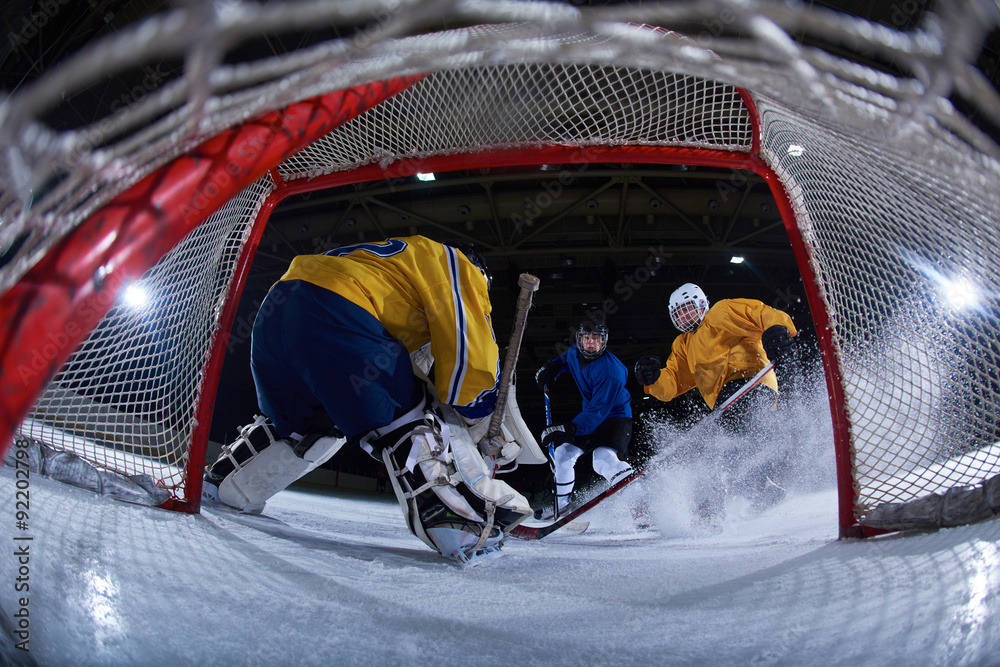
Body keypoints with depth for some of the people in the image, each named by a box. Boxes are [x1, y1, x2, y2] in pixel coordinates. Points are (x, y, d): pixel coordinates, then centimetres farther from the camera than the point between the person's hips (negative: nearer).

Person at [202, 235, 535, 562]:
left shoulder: (400, 257, 37)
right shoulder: (456, 264, 13)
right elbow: (471, 351, 0)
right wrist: (485, 423, 8)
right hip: (332, 312, -9)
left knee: (302, 425, 29)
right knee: (412, 421, -5)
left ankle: (220, 482, 39)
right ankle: (462, 522, -19)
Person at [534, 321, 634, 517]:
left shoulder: (610, 370, -29)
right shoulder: (575, 353, -5)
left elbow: (599, 410, -33)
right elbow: (565, 359, 24)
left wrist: (571, 429, -40)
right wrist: (550, 368, 5)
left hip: (616, 415, -8)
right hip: (589, 416, 8)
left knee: (604, 459, -33)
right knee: (562, 452, 7)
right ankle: (561, 505, 26)